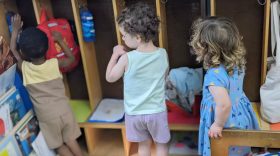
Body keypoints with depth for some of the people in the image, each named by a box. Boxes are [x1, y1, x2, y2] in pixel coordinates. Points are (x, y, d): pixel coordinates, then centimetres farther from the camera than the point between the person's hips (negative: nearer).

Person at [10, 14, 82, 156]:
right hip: (64, 111, 1)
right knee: (71, 140, 20)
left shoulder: (24, 68, -13)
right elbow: (71, 58, 10)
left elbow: (13, 51, 7)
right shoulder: (54, 64, -12)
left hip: (47, 117, -1)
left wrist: (15, 30, 14)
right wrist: (60, 41, 10)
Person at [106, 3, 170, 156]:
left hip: (134, 113, -1)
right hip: (157, 111, 1)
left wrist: (115, 55, 0)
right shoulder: (163, 54, -14)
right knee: (161, 144, 22)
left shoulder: (127, 59, -22)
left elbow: (110, 77, -6)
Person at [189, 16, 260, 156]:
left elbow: (224, 105, -38)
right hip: (242, 116, 6)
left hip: (227, 123, -6)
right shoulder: (238, 62, -13)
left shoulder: (214, 76, -37)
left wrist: (218, 125, -22)